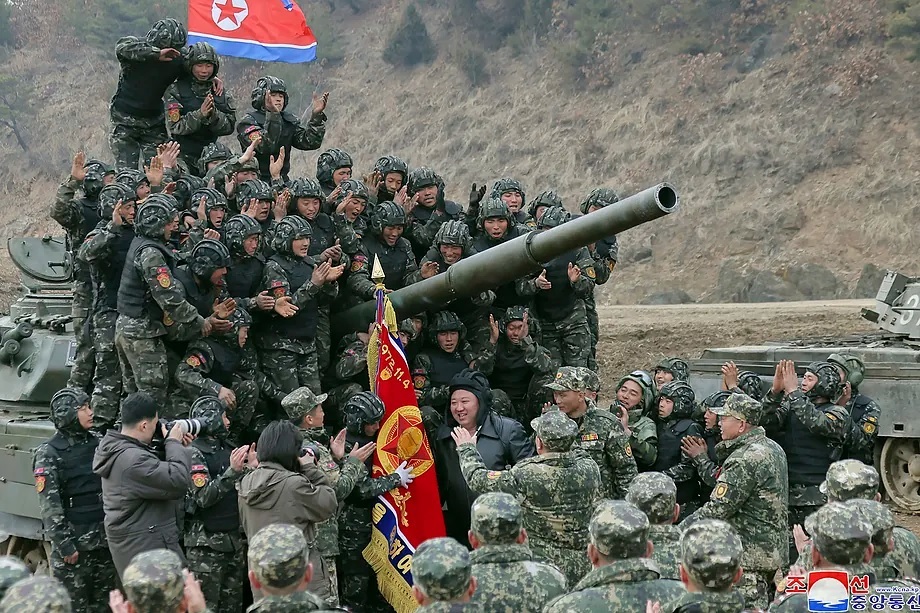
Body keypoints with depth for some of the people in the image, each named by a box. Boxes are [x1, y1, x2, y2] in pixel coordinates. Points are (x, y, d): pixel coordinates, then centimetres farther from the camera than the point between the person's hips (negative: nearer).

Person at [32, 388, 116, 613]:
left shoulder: (96, 444, 6)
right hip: (73, 543, -5)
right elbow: (49, 506, -13)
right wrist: (65, 546, -16)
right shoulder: (49, 454, -10)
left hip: (104, 539, 6)